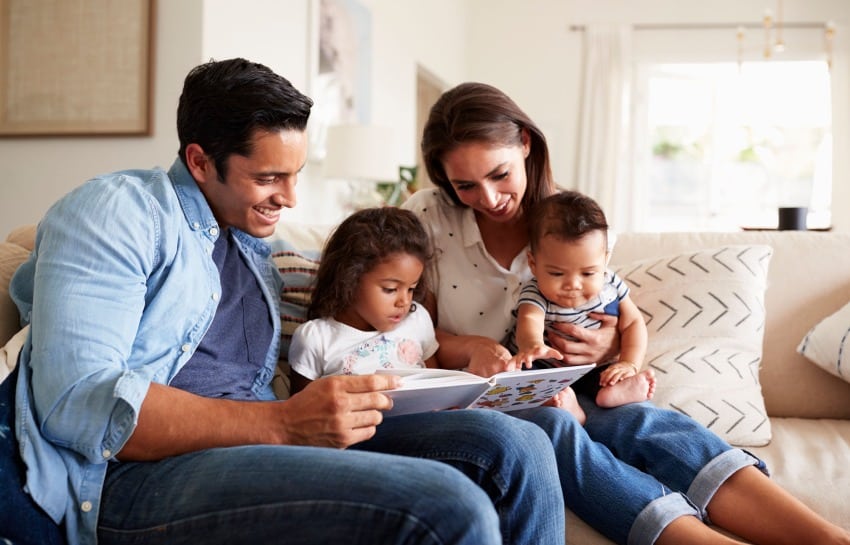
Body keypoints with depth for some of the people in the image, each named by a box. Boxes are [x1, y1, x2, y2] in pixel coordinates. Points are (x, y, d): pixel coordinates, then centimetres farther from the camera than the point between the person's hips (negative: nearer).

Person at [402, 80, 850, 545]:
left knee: (644, 421, -30)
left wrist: (610, 347, -13)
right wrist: (471, 348, -23)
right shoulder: (425, 218, -6)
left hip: (554, 394, 3)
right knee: (553, 428, -37)